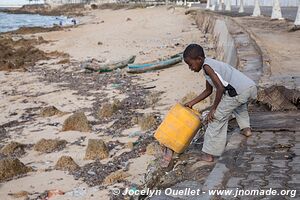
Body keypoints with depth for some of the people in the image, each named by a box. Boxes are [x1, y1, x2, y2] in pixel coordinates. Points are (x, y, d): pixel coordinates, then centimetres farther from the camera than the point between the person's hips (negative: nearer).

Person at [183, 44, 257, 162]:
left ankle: (208, 154, 2)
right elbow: (208, 91, 31)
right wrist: (191, 103, 31)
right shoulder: (211, 64, 23)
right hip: (251, 87, 10)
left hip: (239, 92, -10)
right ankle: (246, 128, 40)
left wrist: (213, 108, -8)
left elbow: (220, 88, -17)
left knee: (217, 117, -1)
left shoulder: (207, 66, -7)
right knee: (239, 104, 43)